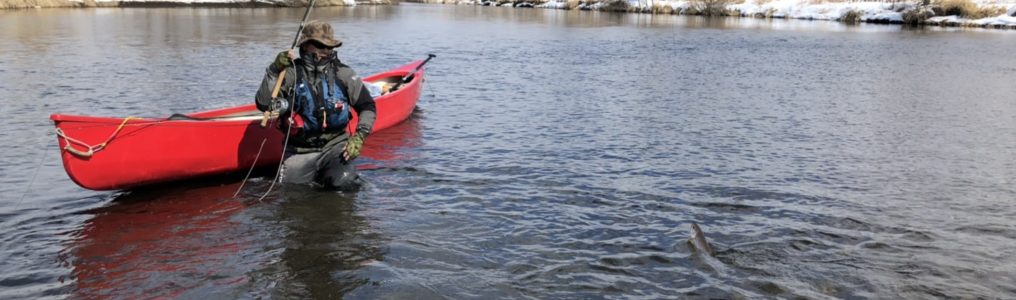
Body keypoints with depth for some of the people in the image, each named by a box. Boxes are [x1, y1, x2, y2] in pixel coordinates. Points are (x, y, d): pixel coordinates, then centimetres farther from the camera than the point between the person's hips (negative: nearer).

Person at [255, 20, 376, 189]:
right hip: (299, 150, 0)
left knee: (343, 182, -23)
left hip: (335, 144, 0)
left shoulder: (343, 73, -3)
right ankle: (312, 174, 27)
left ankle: (326, 174, 12)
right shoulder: (291, 73, -6)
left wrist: (359, 136, -10)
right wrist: (274, 71, -23)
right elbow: (263, 104, -15)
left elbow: (367, 107, 2)